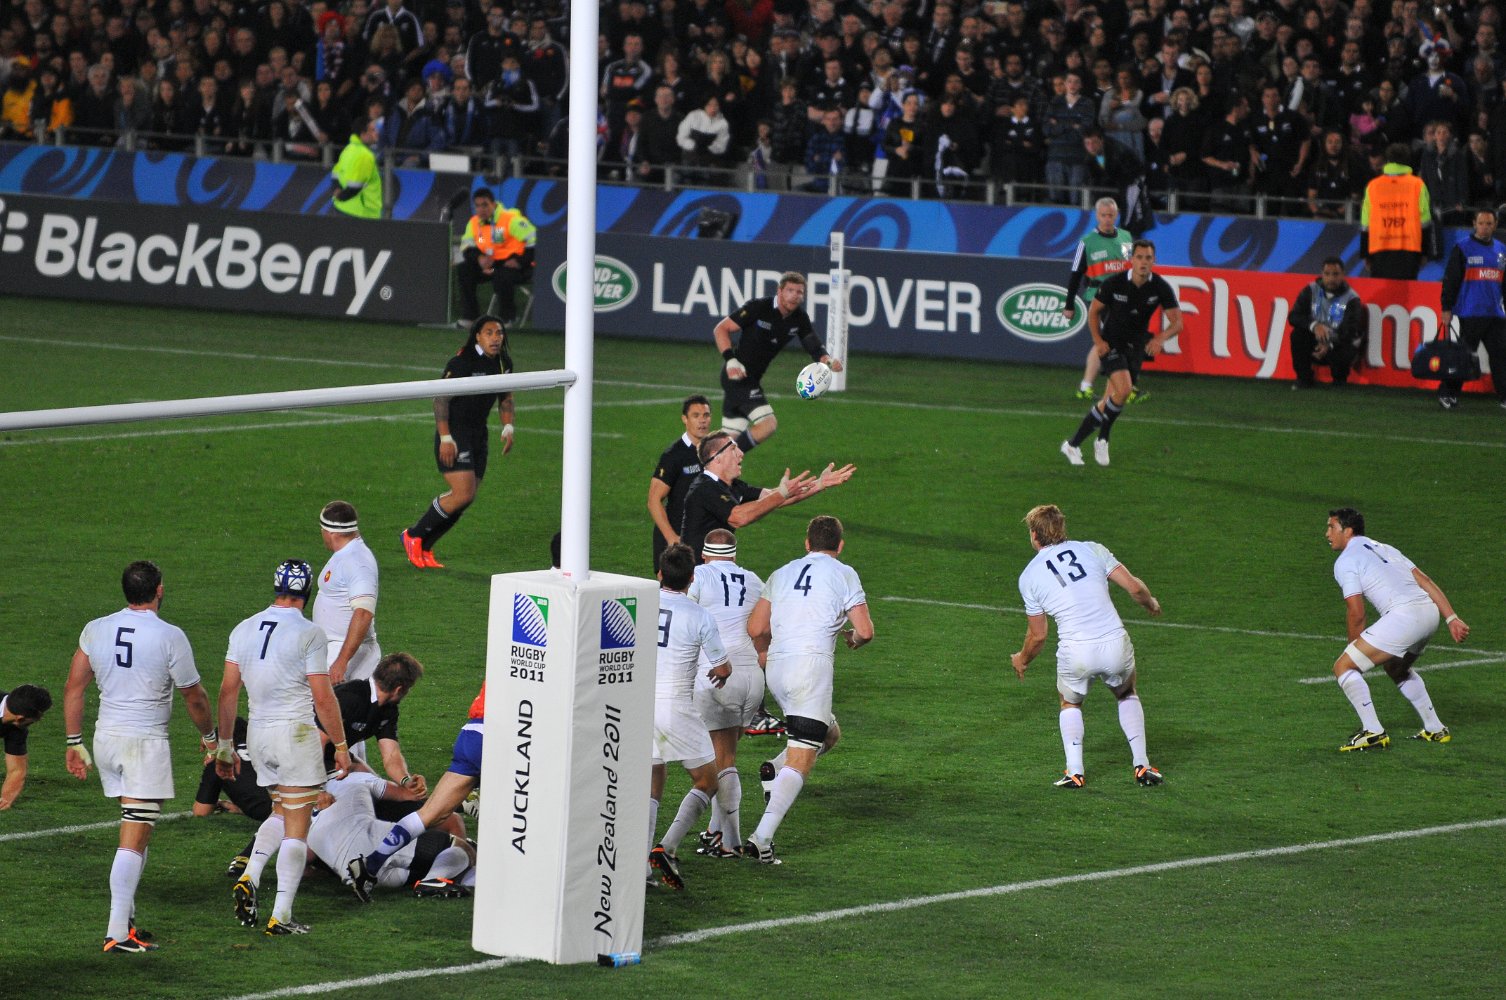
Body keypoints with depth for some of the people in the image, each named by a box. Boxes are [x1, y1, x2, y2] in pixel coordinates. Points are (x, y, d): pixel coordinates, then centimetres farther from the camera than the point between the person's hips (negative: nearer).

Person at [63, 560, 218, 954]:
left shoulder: (96, 630, 2)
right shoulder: (169, 637, -11)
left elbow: (74, 688, 4)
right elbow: (194, 697, -1)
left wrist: (74, 743, 13)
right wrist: (209, 736, 17)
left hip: (106, 738, 5)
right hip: (146, 743, -5)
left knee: (136, 831, 20)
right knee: (134, 842, -6)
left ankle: (126, 918, 18)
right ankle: (118, 933, -11)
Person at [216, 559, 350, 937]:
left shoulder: (244, 630, 5)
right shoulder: (309, 634, -11)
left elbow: (228, 691, 7)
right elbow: (323, 698, -10)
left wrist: (225, 745, 15)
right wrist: (341, 745, 1)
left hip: (257, 734, 6)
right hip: (296, 734, -6)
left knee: (281, 813, 24)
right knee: (296, 828, 1)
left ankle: (250, 877, 2)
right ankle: (281, 916, -2)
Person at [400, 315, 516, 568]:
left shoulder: (504, 363, 5)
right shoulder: (462, 363, -18)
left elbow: (505, 398, 21)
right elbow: (441, 399, -18)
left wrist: (508, 428, 7)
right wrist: (445, 439, -22)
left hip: (478, 435, 8)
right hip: (454, 435, -8)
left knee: (465, 497, 6)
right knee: (463, 495, -18)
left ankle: (423, 548, 18)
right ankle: (414, 536, 0)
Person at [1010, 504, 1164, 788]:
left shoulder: (1029, 576, 7)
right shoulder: (1092, 550, 7)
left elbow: (1038, 635, 12)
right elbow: (1134, 586, 2)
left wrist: (1022, 660, 33)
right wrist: (1151, 604, 24)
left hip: (1075, 652, -1)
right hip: (1115, 644, 1)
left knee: (1070, 704, 28)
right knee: (1127, 694, 30)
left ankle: (1074, 772, 11)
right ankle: (1142, 766, 22)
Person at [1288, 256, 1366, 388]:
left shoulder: (1352, 299, -10)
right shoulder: (1311, 292, -2)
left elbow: (1350, 332, -17)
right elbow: (1293, 316, -9)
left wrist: (1329, 346, -33)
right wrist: (1314, 326, -28)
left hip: (1337, 344, -2)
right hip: (1314, 342, 2)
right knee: (1298, 334, -26)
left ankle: (1339, 381, 2)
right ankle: (1303, 378, -9)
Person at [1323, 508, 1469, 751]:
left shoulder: (1345, 562, 3)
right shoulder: (1383, 548, 26)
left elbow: (1356, 614, -4)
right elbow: (1425, 581, 19)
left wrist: (1355, 648, 10)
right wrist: (1452, 618, 15)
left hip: (1403, 615, -8)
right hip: (1429, 612, 8)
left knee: (1344, 667, -2)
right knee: (1397, 668, 34)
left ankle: (1372, 731, -10)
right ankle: (1435, 730, 35)